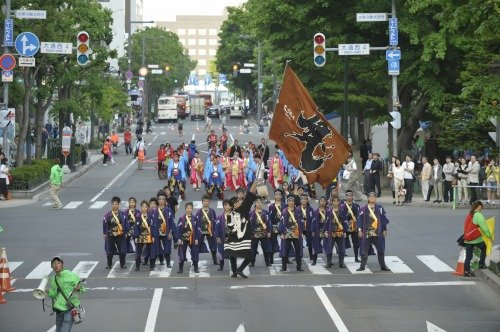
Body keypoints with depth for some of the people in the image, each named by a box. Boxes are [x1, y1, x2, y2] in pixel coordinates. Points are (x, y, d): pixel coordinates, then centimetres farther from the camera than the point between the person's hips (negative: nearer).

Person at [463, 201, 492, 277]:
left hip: (467, 239, 7)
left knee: (468, 256, 10)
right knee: (484, 249, 19)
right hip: (476, 239, -7)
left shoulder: (470, 215, 11)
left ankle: (466, 271, 10)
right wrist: (490, 236, -7)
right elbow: (484, 228, -16)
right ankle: (481, 264, 18)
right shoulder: (478, 215, -13)